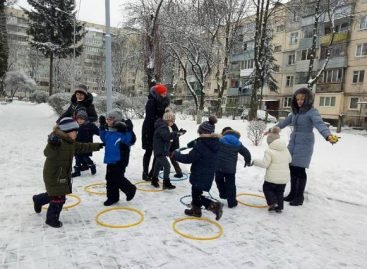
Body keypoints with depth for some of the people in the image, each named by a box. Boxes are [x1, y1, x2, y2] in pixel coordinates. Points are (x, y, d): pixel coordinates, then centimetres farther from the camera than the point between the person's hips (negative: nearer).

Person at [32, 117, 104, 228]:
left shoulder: (71, 143, 5)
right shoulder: (57, 140, -24)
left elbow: (82, 147, 19)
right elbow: (48, 153, -37)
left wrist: (96, 146, 24)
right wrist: (52, 145, -58)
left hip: (64, 175, 9)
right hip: (53, 175, -9)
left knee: (56, 194, 24)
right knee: (58, 198, -4)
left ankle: (38, 200, 51)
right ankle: (52, 218, 17)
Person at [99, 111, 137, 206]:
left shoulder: (123, 131, -19)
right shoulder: (108, 131, 6)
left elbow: (130, 141, -29)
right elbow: (104, 139, 24)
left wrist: (126, 131, -39)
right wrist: (102, 126, 15)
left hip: (120, 161, -8)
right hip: (110, 160, 8)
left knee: (118, 179, -4)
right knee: (110, 179, 13)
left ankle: (130, 189, 23)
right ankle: (112, 197, 28)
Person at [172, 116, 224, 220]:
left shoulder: (201, 144, -23)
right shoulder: (215, 142, 3)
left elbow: (189, 158, -21)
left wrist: (176, 155, -7)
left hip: (200, 175, -8)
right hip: (208, 175, 9)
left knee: (196, 195, 4)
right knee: (196, 192, 23)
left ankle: (214, 205, -7)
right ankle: (196, 210, 36)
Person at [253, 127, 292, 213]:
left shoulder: (269, 151, -17)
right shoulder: (285, 149, 4)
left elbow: (264, 164, -17)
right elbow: (289, 160, 17)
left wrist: (255, 161, -3)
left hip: (272, 177, -6)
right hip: (284, 177, 6)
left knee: (267, 188, 16)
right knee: (280, 192, 20)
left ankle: (273, 203, 5)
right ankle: (279, 207, 20)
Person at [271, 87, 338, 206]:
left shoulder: (312, 112, -13)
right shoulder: (295, 112, 9)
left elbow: (320, 124, -30)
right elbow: (285, 122, 22)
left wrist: (328, 135, -49)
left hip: (304, 145, -6)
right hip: (293, 143, 7)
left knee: (300, 170, -2)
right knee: (292, 169, 10)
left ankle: (299, 197, 12)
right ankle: (292, 193, 24)